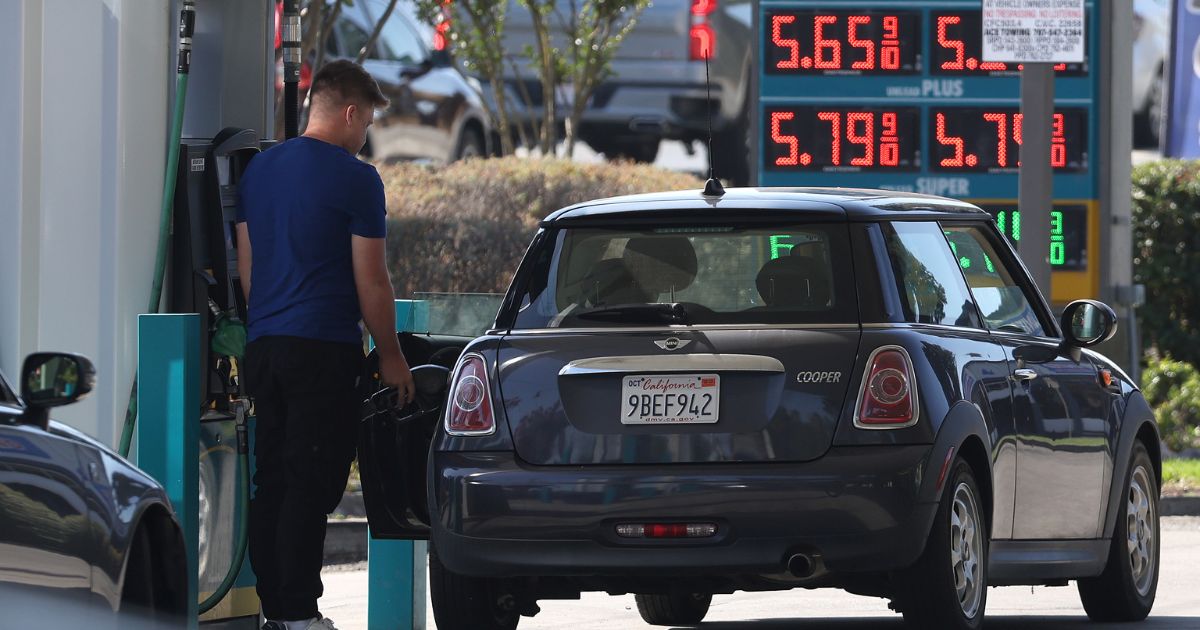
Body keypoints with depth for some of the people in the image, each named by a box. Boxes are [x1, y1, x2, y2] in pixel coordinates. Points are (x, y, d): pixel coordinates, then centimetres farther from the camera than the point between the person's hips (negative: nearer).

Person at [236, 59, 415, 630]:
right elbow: (371, 281, -8)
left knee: (271, 482, 10)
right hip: (323, 348, -7)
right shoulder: (354, 179, -9)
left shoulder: (260, 169, 12)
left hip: (264, 346, 7)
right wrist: (390, 357, 1)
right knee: (311, 486, -6)